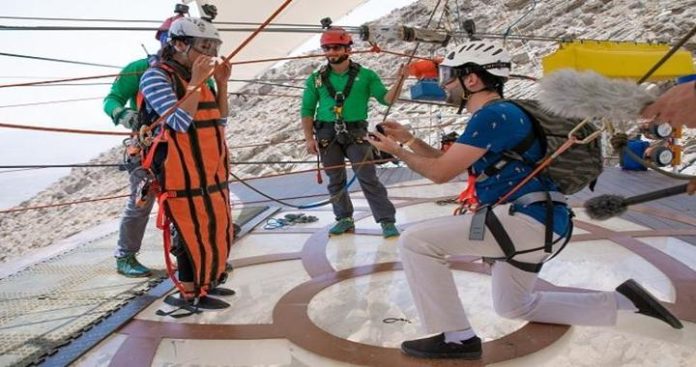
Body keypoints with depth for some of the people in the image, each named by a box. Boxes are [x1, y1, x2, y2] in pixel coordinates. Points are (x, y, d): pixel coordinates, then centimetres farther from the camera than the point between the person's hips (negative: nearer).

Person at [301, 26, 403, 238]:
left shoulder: (365, 76, 2)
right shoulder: (317, 79, 6)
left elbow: (386, 99, -2)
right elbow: (307, 110, 9)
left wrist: (398, 82, -19)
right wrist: (309, 138, 0)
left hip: (355, 133, -2)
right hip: (327, 134, 3)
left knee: (368, 178, -8)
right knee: (335, 180, 9)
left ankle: (387, 221, -2)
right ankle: (344, 219, 24)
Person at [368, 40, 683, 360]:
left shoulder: (492, 115, -14)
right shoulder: (496, 115, 18)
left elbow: (440, 172, -16)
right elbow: (449, 163, 22)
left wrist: (396, 151, -2)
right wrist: (407, 139, 16)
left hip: (527, 219, -11)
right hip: (532, 223, 11)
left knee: (416, 240, -16)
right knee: (514, 306, 29)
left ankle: (455, 338, -11)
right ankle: (621, 302, 27)